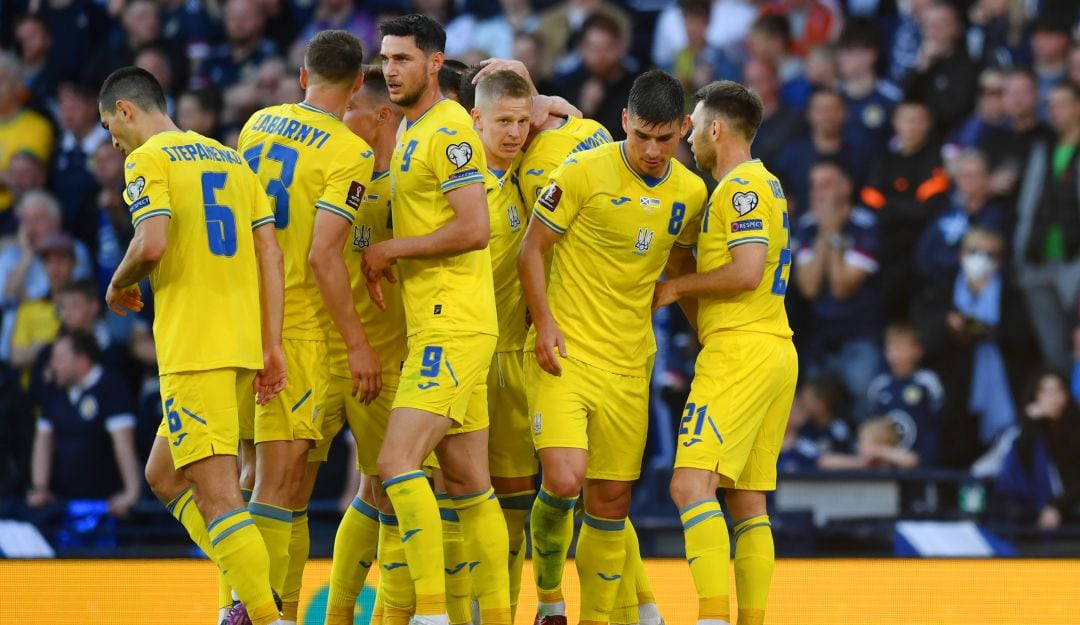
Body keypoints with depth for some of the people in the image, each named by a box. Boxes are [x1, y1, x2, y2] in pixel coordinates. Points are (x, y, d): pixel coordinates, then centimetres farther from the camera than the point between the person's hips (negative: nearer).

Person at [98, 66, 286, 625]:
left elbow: (152, 244, -18)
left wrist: (120, 284, 3)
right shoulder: (231, 160, 19)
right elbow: (270, 253, 13)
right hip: (244, 346, 8)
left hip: (193, 349, -8)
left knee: (216, 493, -10)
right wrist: (272, 346, 10)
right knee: (164, 475, 19)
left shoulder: (148, 160, -3)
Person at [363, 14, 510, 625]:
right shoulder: (411, 131, 18)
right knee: (469, 483, 10)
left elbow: (474, 230, -19)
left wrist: (389, 249, -11)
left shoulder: (449, 130, -11)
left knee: (397, 462, -17)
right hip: (433, 323, 10)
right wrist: (383, 263, 11)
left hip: (453, 323, -10)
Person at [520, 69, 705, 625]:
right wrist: (544, 322, -14)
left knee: (611, 503, 6)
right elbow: (532, 248, -5)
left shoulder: (690, 194, 5)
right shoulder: (584, 172, -10)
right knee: (564, 481, -19)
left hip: (628, 365, 5)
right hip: (564, 353, -5)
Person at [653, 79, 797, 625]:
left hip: (741, 351, -10)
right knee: (747, 503, 8)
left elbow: (747, 273, -19)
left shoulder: (742, 187, -8)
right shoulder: (759, 185, 22)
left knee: (691, 484, -18)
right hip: (775, 351, 10)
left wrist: (677, 287, -7)